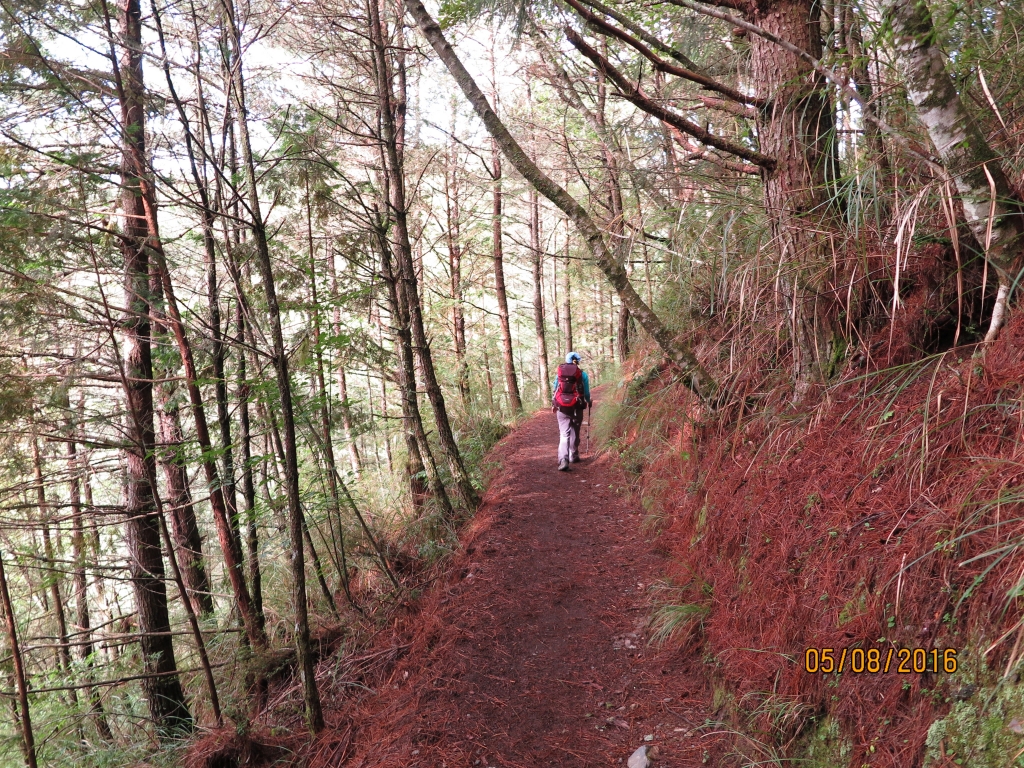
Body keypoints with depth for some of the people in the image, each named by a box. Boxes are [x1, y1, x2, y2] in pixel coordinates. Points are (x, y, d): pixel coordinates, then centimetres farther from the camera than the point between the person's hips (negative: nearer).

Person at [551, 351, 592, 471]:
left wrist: (553, 404, 26)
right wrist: (589, 401, 25)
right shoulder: (582, 374, -1)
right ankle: (573, 456, 31)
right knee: (575, 432, 18)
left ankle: (563, 460, -18)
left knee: (564, 434, -2)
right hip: (576, 407, -1)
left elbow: (555, 389, 11)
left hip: (561, 407, 1)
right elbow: (586, 392, 3)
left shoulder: (559, 372, 5)